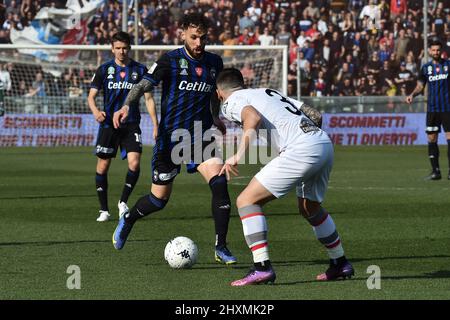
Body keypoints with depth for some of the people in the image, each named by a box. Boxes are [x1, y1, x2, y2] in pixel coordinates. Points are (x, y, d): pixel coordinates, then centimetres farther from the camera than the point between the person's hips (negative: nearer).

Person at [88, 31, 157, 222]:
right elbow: (91, 96, 3)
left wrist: (156, 126, -4)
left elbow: (148, 98, 5)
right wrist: (95, 111, -20)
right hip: (109, 124, 0)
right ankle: (104, 210, 13)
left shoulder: (140, 70, 3)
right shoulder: (104, 70, 3)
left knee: (135, 162, -17)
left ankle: (123, 202, 3)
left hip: (131, 125, 0)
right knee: (102, 166, 0)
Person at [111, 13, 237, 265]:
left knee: (219, 182, -20)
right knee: (159, 200, 3)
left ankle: (221, 248, -12)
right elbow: (145, 85, -18)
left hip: (201, 136, 3)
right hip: (170, 137, -3)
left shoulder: (214, 62, 5)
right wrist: (127, 105, -34)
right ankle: (127, 221, 36)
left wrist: (215, 118, 29)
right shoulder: (171, 60, -9)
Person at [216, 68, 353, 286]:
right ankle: (340, 264, 39)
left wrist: (239, 154, -20)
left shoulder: (231, 102, 9)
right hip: (325, 143, 8)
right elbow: (316, 116, 23)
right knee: (310, 208, 31)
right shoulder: (270, 92, 30)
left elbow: (253, 117, -16)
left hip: (300, 151, -8)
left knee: (247, 201, -1)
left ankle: (262, 268, -11)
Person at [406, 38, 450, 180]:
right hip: (432, 109, 3)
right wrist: (412, 94, -5)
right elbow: (420, 86, 13)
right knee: (432, 139, 2)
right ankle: (435, 171, 9)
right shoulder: (426, 68, 9)